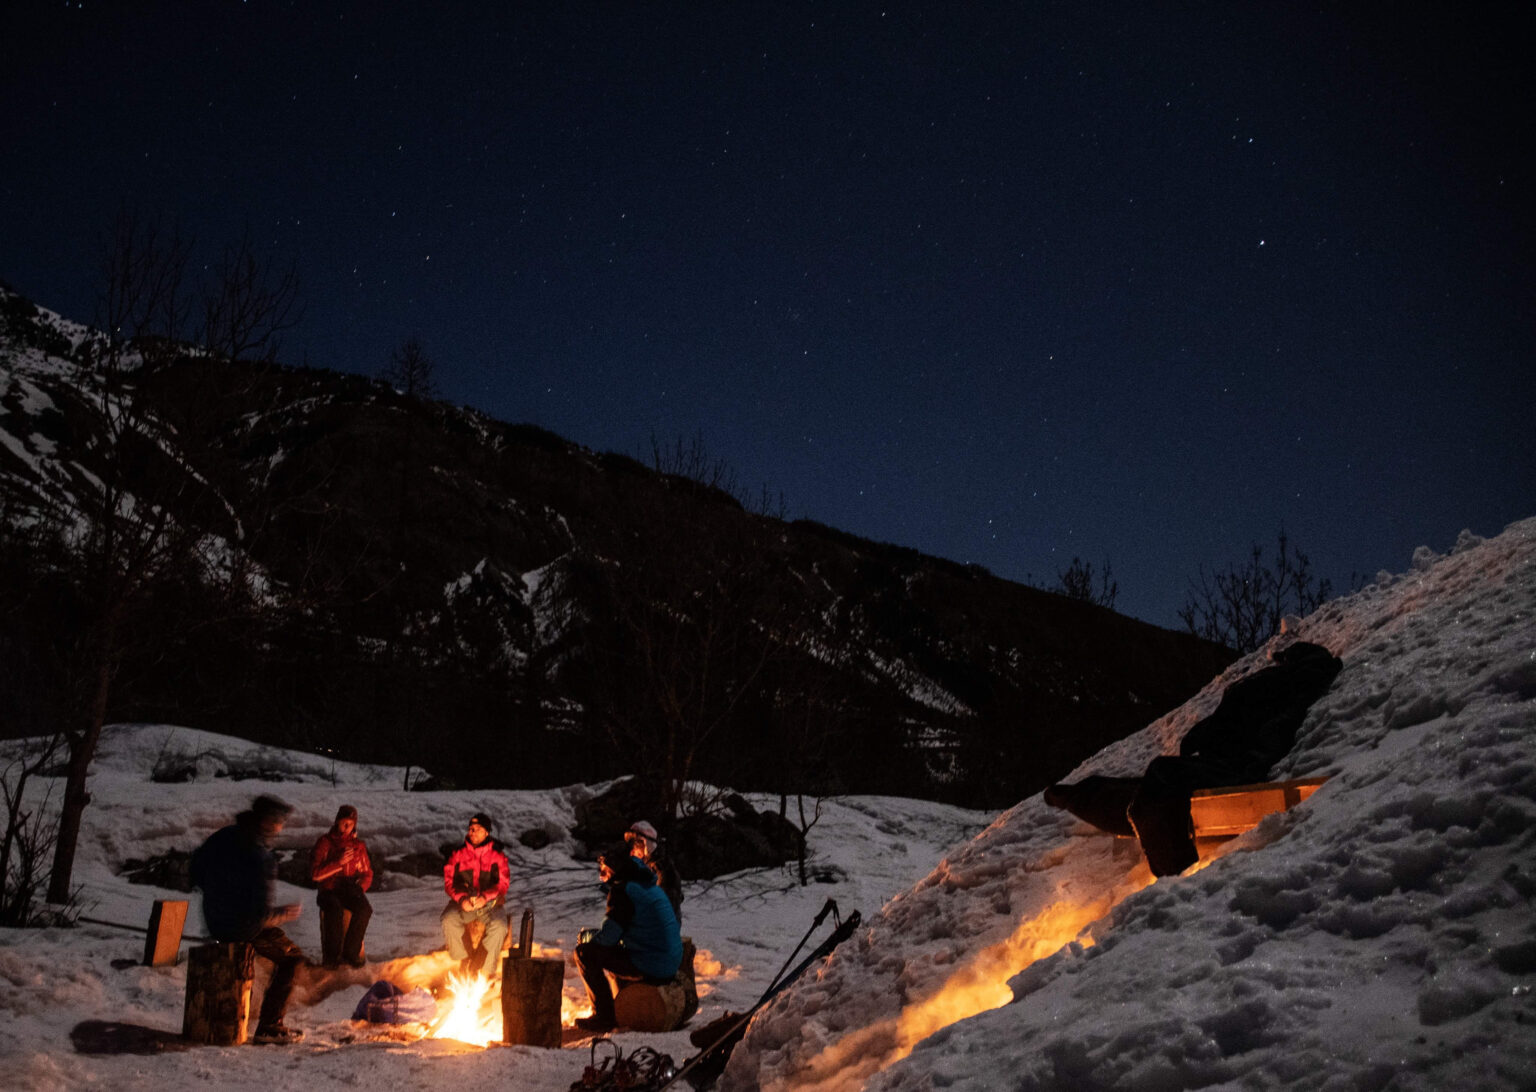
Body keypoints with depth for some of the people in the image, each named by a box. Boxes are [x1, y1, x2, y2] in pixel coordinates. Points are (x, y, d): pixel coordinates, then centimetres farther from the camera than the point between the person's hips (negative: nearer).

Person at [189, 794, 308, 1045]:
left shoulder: (221, 838, -3)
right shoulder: (262, 860, -27)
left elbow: (196, 872, 11)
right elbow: (262, 914, -26)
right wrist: (285, 914, -6)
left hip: (214, 921, 8)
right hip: (243, 928, -8)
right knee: (293, 958, 8)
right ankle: (269, 1026, 5)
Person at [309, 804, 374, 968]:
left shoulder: (359, 845, 11)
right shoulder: (324, 842, 0)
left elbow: (367, 874, 17)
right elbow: (315, 874, -8)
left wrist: (359, 888, -3)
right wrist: (339, 863, -16)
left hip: (351, 889, 3)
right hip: (329, 890, -3)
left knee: (365, 909, -31)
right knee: (335, 909, -37)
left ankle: (351, 952, -18)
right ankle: (332, 955, -20)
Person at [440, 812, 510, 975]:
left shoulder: (497, 856, 4)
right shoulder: (458, 854, 8)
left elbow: (503, 883, -1)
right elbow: (449, 881, 4)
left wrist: (486, 897, -19)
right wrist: (461, 899, -15)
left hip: (489, 903, -1)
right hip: (463, 903, 1)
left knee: (499, 925, -31)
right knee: (449, 920, -30)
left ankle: (479, 965, -18)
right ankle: (464, 961, -13)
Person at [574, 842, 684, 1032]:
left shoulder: (622, 890, -12)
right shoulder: (651, 886, 16)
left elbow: (608, 937, -13)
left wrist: (587, 936, 7)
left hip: (650, 966, -9)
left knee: (584, 952, -5)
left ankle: (603, 1016, -4)